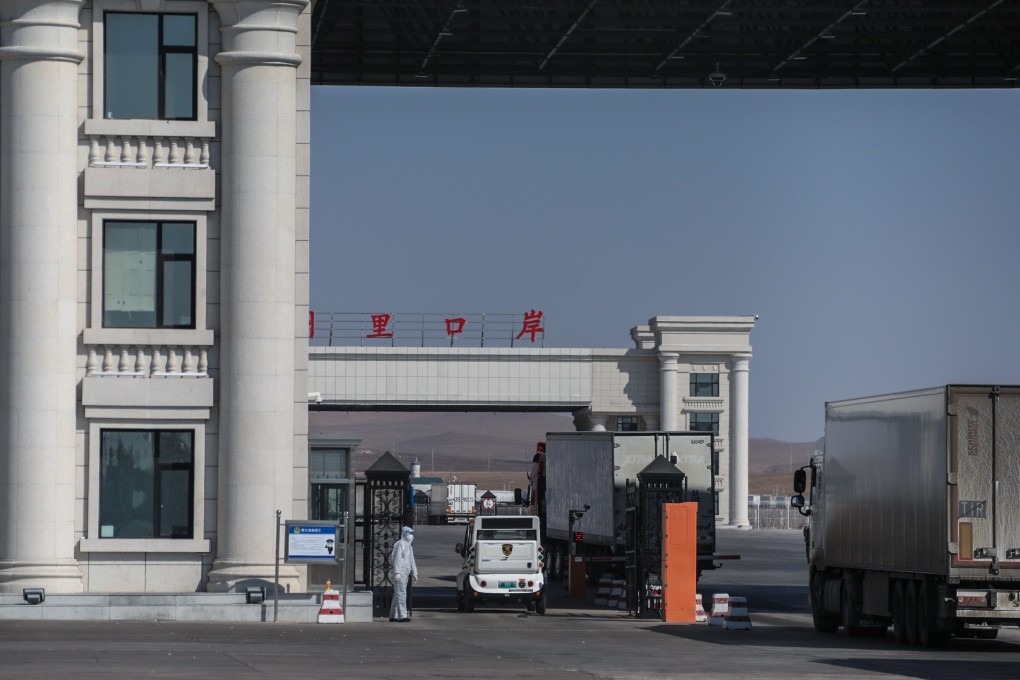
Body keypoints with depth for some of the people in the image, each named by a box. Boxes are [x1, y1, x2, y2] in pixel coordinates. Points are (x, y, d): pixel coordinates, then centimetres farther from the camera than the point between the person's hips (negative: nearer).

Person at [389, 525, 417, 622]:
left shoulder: (409, 546, 21)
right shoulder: (400, 544, -9)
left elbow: (411, 561, 26)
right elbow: (397, 559, -17)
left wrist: (414, 574, 24)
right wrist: (397, 572, -24)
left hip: (406, 573, 10)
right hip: (400, 573, -10)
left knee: (397, 594, 12)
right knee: (401, 593, -13)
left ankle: (393, 616, 16)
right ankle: (402, 615, -18)